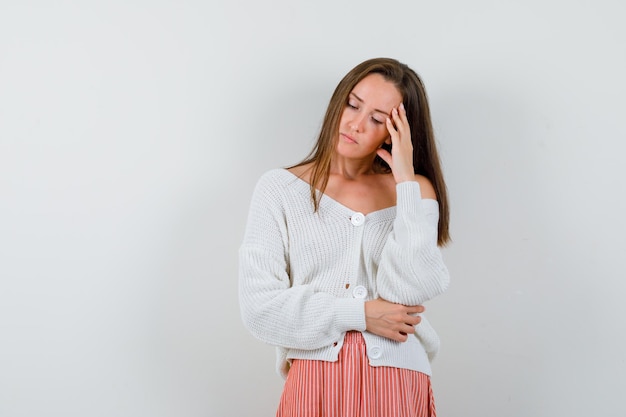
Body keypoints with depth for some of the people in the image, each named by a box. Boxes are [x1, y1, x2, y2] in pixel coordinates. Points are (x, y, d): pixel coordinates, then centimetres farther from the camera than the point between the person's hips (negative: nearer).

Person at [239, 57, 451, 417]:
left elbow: (408, 292, -12)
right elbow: (259, 306, -7)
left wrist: (407, 181, -11)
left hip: (397, 387, 1)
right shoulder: (280, 189, 0)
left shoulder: (413, 192, 4)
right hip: (314, 383, -1)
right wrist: (360, 314, -10)